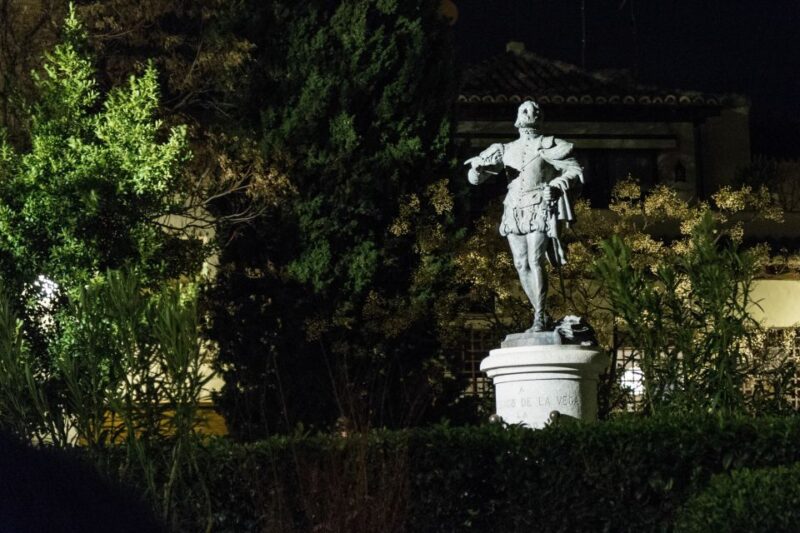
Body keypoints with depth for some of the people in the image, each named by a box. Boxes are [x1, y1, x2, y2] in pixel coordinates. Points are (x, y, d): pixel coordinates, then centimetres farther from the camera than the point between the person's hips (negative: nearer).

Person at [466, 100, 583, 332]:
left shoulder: (548, 145, 4)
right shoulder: (506, 150, 16)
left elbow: (576, 172, 1)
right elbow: (475, 178, 15)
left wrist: (556, 185, -17)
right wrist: (478, 166, -8)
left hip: (539, 208, -5)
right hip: (514, 209, 5)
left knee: (535, 261, -17)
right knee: (521, 265, 1)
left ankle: (539, 318, -19)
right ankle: (542, 316, 9)